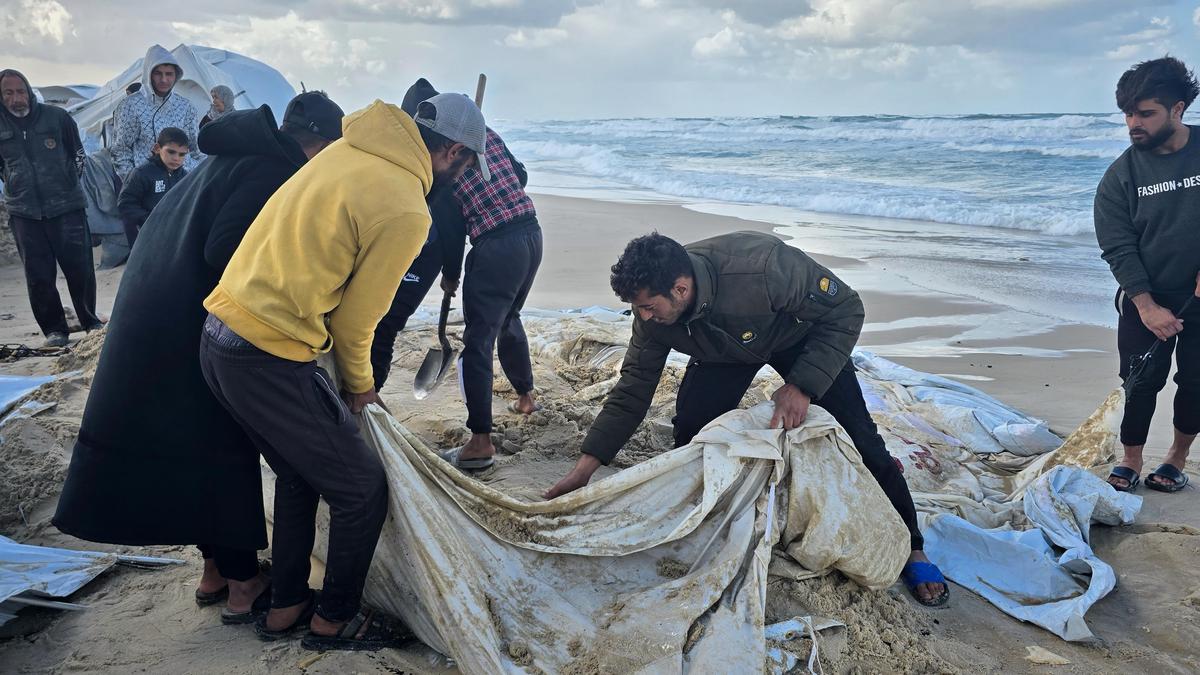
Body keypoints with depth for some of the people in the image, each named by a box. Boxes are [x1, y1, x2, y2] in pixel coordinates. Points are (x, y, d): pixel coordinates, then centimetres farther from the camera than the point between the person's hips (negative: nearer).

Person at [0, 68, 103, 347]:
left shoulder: (57, 117, -1)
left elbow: (78, 153, 13)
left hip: (67, 207, -1)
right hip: (24, 213, 1)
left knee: (80, 269, 2)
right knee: (39, 276, 3)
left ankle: (90, 321, 20)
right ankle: (54, 329, 15)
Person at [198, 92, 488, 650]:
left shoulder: (350, 149, 8)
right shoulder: (406, 211, -16)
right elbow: (355, 319, -9)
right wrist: (359, 386, 11)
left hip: (219, 336, 9)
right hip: (271, 362, -9)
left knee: (299, 474, 26)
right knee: (362, 489, 8)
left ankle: (284, 608, 38)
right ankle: (333, 620, 25)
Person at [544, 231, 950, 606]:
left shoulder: (763, 267, -44)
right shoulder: (654, 314, -27)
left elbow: (845, 310, -30)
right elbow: (633, 390, -16)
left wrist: (801, 386, -39)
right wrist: (585, 467, -20)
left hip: (798, 337, -3)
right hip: (725, 350, 4)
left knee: (857, 438, -9)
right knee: (690, 434, -13)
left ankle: (911, 549, 10)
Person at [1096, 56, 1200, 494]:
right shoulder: (1121, 175, -9)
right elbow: (1119, 249, -10)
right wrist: (1147, 307, -16)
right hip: (1147, 298, -1)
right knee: (1142, 381, 1)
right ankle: (1131, 462, 16)